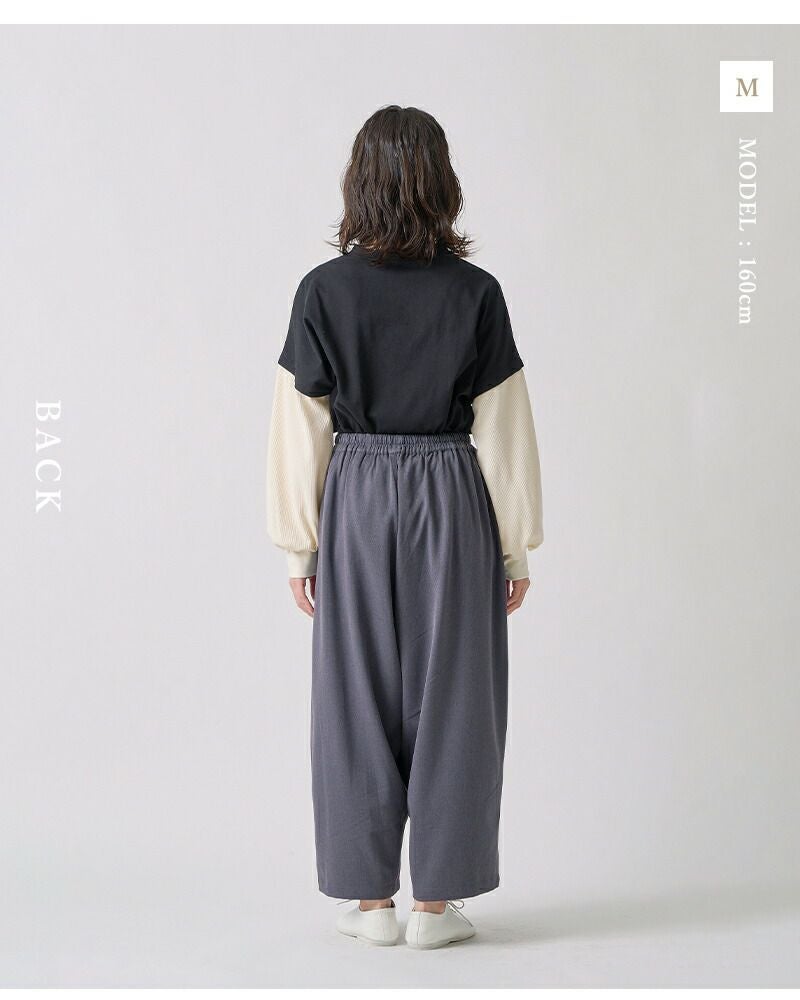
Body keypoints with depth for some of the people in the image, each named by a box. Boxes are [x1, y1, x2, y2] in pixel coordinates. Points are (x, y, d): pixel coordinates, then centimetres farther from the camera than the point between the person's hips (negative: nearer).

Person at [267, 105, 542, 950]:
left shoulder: (324, 290, -5)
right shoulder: (475, 294, -6)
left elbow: (301, 429, -3)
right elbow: (503, 429, -2)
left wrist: (300, 546, 6)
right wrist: (516, 546, 6)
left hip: (355, 503, 1)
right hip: (452, 504, 0)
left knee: (357, 695, 9)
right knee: (448, 695, 7)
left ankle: (370, 899, 15)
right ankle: (436, 901, 13)